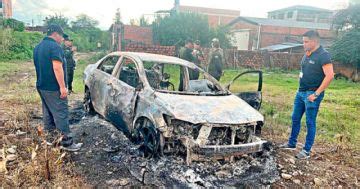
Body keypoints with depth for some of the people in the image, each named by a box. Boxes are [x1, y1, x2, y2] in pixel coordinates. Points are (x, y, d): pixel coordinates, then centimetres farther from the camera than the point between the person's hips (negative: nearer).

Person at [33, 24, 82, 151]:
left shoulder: (38, 47, 15)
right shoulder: (55, 46, -16)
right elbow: (57, 67, -24)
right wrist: (62, 87, -23)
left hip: (41, 86, 10)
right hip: (53, 88, -10)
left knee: (48, 113, 17)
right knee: (61, 114, -5)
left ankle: (50, 137, 26)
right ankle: (66, 142, -1)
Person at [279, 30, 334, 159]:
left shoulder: (323, 55, -14)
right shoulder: (307, 54, 10)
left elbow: (329, 76, -21)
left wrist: (316, 93, -21)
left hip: (312, 94, -8)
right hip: (300, 92, 8)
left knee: (310, 123, 1)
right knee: (295, 119, 15)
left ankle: (307, 151, 12)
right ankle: (292, 143, 30)